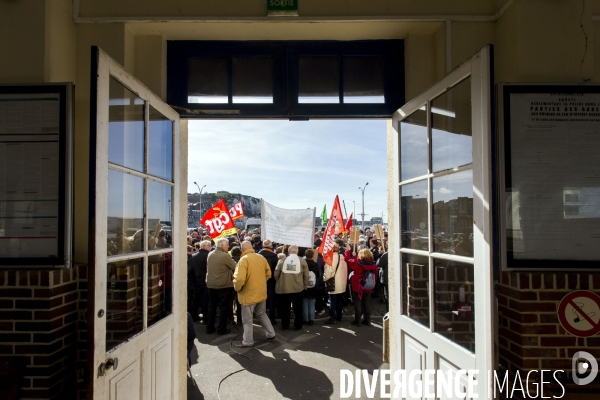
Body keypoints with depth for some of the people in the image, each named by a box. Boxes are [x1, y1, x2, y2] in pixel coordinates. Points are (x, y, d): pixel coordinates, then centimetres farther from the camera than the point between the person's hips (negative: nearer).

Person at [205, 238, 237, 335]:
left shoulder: (210, 254, 3)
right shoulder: (225, 255, -18)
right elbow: (235, 267, -12)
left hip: (211, 285, 6)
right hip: (224, 285, -6)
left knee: (211, 307, 15)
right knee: (224, 308, 5)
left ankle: (209, 328, 21)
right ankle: (221, 329, 10)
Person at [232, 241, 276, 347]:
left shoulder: (244, 259, -19)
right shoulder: (262, 257, 2)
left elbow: (240, 278, -27)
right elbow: (268, 273, 10)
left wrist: (237, 288, -9)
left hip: (249, 294, -7)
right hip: (261, 292, 7)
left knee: (247, 319, 6)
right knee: (261, 314, 24)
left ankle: (247, 342, 15)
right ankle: (271, 334, 27)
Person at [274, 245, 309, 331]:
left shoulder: (282, 260, -2)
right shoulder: (302, 261, -2)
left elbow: (276, 274, 2)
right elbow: (306, 275, -2)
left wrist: (279, 283, 19)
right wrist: (304, 285, 12)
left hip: (283, 288, 1)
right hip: (298, 288, 0)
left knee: (285, 308, 13)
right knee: (297, 308, 13)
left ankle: (285, 325, 22)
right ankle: (297, 325, 20)